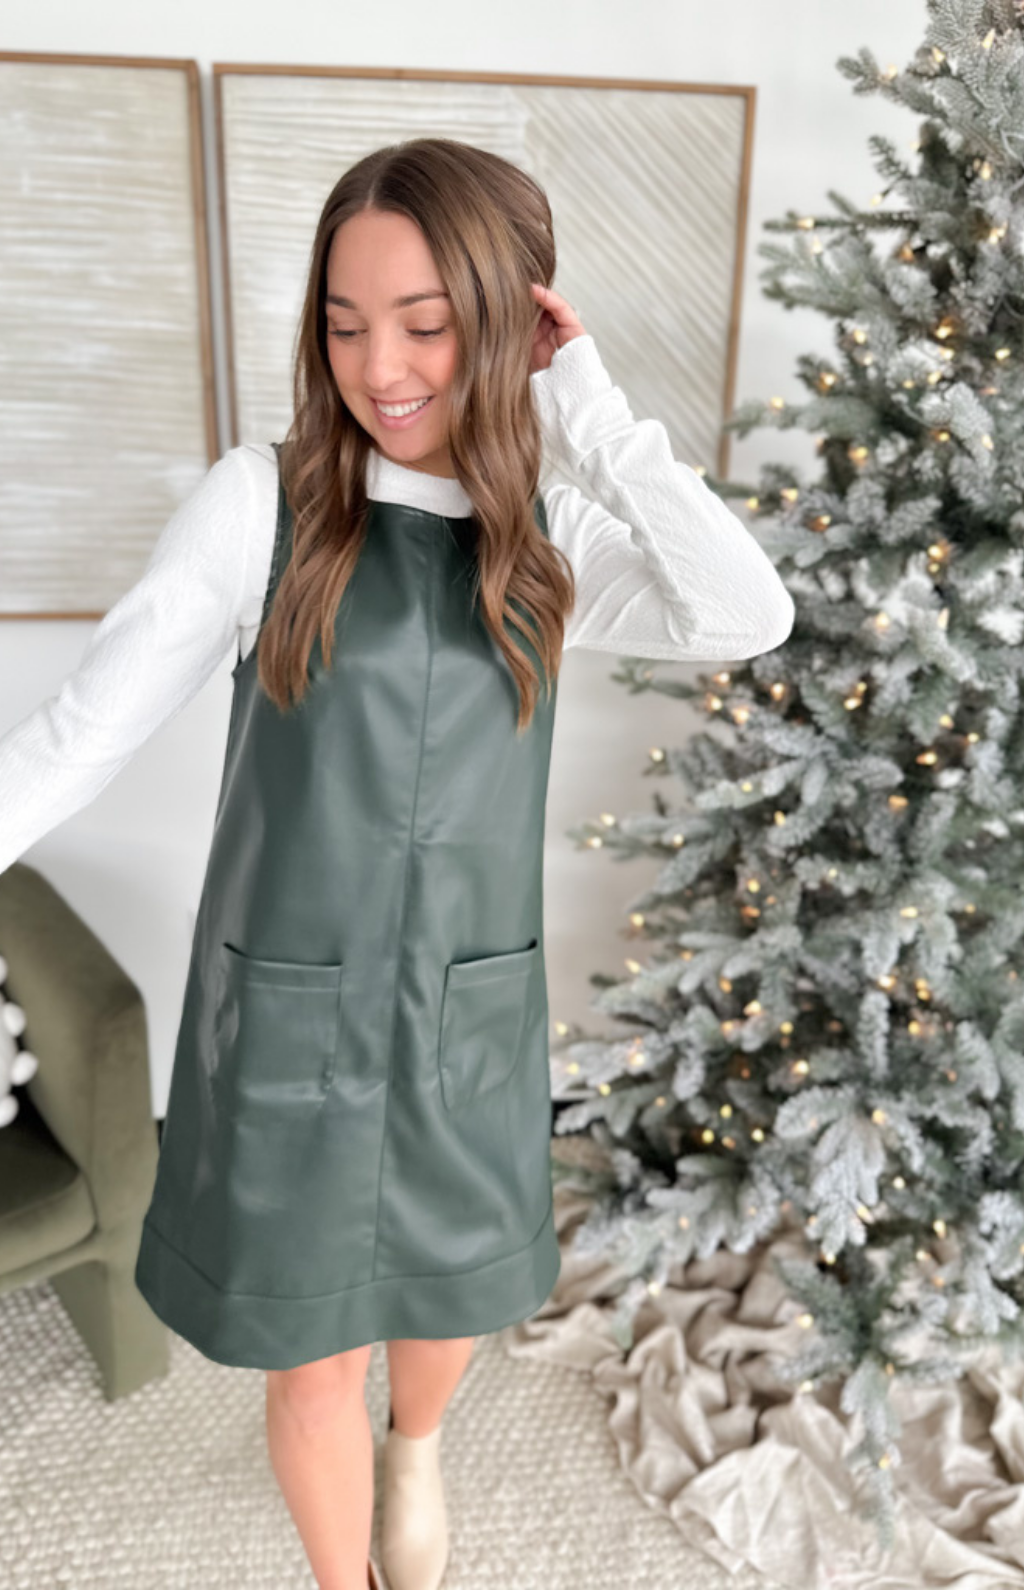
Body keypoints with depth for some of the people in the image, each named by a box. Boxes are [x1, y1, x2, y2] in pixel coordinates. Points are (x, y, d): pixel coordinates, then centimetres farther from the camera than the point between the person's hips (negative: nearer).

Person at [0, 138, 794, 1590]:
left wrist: (592, 416, -18)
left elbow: (750, 617, -20)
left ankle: (418, 1449, 63)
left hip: (474, 1014, 3)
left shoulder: (556, 539, -4)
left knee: (448, 1299, 25)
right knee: (312, 1348, 16)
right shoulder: (264, 500, -11)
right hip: (286, 1009, -2)